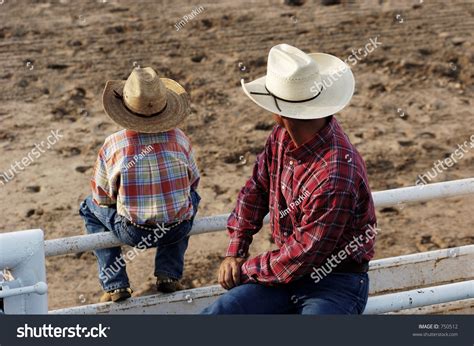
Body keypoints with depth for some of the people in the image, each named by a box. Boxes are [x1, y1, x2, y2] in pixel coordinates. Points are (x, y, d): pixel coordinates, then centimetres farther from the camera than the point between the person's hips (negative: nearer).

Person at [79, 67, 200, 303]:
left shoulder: (112, 146, -9)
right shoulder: (179, 139, -3)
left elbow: (102, 198, 2)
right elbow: (193, 182, 12)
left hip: (133, 232, -1)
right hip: (178, 230, 2)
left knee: (90, 208, 28)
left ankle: (115, 286, 19)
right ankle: (169, 275, 24)